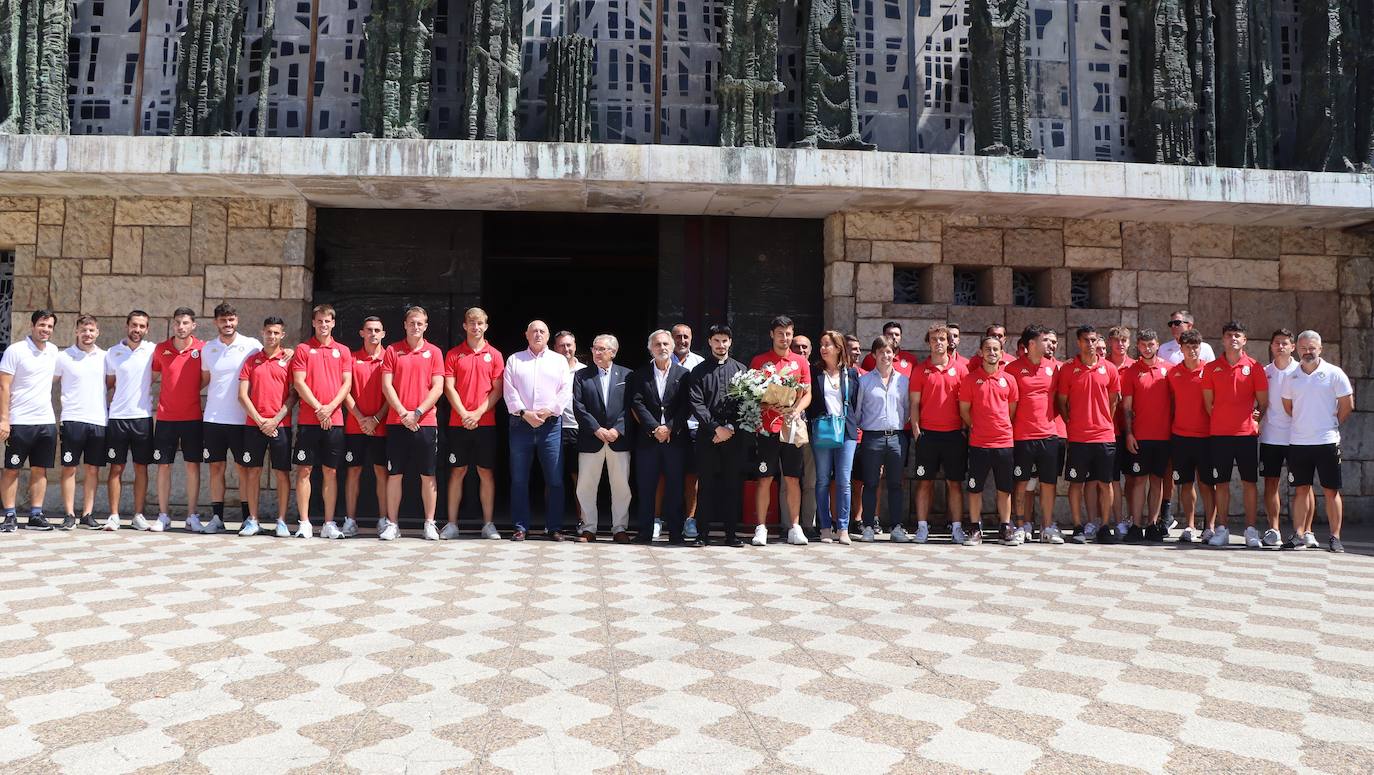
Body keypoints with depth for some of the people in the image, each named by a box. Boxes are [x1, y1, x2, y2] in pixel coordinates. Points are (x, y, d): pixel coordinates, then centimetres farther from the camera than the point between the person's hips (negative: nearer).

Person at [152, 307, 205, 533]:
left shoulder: (202, 349, -2)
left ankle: (192, 517, 8)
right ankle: (163, 516, 13)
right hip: (165, 417, 1)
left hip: (192, 417, -1)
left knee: (193, 465, 2)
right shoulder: (161, 349, 3)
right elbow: (153, 377, 13)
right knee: (163, 465, 4)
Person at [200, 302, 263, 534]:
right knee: (216, 467, 5)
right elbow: (204, 379, 20)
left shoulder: (252, 345, -2)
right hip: (213, 418, 3)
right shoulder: (208, 348, 9)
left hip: (241, 419, -3)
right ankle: (217, 517, 12)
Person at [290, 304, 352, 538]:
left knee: (330, 471, 5)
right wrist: (318, 408, -11)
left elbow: (347, 384, 4)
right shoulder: (303, 349, 5)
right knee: (304, 470, 0)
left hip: (334, 420, 1)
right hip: (308, 420, -1)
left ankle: (329, 524, 9)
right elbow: (299, 382, -3)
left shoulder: (343, 351, 10)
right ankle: (304, 523, 7)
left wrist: (330, 407, -10)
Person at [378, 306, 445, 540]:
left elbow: (437, 388, -1)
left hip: (425, 422, 0)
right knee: (394, 474, 3)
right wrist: (403, 413, -10)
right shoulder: (392, 351, 7)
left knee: (428, 475, 3)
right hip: (397, 422, 1)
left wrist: (417, 412, -11)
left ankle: (430, 524, 11)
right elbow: (387, 385, 1)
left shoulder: (434, 352, 6)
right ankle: (392, 524, 11)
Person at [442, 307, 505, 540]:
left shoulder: (494, 355, 5)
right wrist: (464, 414, -12)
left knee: (486, 472, 3)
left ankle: (488, 524, 9)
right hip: (458, 423, 0)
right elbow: (449, 388, 0)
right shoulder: (453, 354, 6)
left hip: (486, 423, 0)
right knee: (457, 471, 4)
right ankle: (452, 524, 8)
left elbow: (497, 390, 0)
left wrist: (478, 413, -10)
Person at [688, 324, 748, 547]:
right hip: (708, 436, -1)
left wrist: (730, 427, -7)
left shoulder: (740, 369, 11)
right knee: (706, 485, 0)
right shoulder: (699, 371, 8)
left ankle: (730, 533, 9)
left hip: (734, 437, 1)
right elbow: (696, 404, -1)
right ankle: (702, 533, 6)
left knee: (733, 485, 2)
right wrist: (716, 428, -10)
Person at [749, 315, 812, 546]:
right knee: (765, 478, 0)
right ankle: (761, 528, 6)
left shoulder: (801, 362, 10)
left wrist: (796, 411, -11)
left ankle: (794, 527, 11)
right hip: (767, 427, -2)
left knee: (793, 479, 4)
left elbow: (807, 394, 9)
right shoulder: (759, 361, 5)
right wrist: (774, 407, -13)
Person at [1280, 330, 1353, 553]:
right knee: (1301, 489, 6)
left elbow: (1347, 405, 2)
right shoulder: (1291, 377, 8)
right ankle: (1300, 535, 9)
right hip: (1298, 441, 3)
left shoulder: (1334, 373, -2)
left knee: (1331, 490, 1)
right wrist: (1304, 424, 13)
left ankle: (1335, 537, 7)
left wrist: (1331, 425, 7)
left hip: (1327, 441, -3)